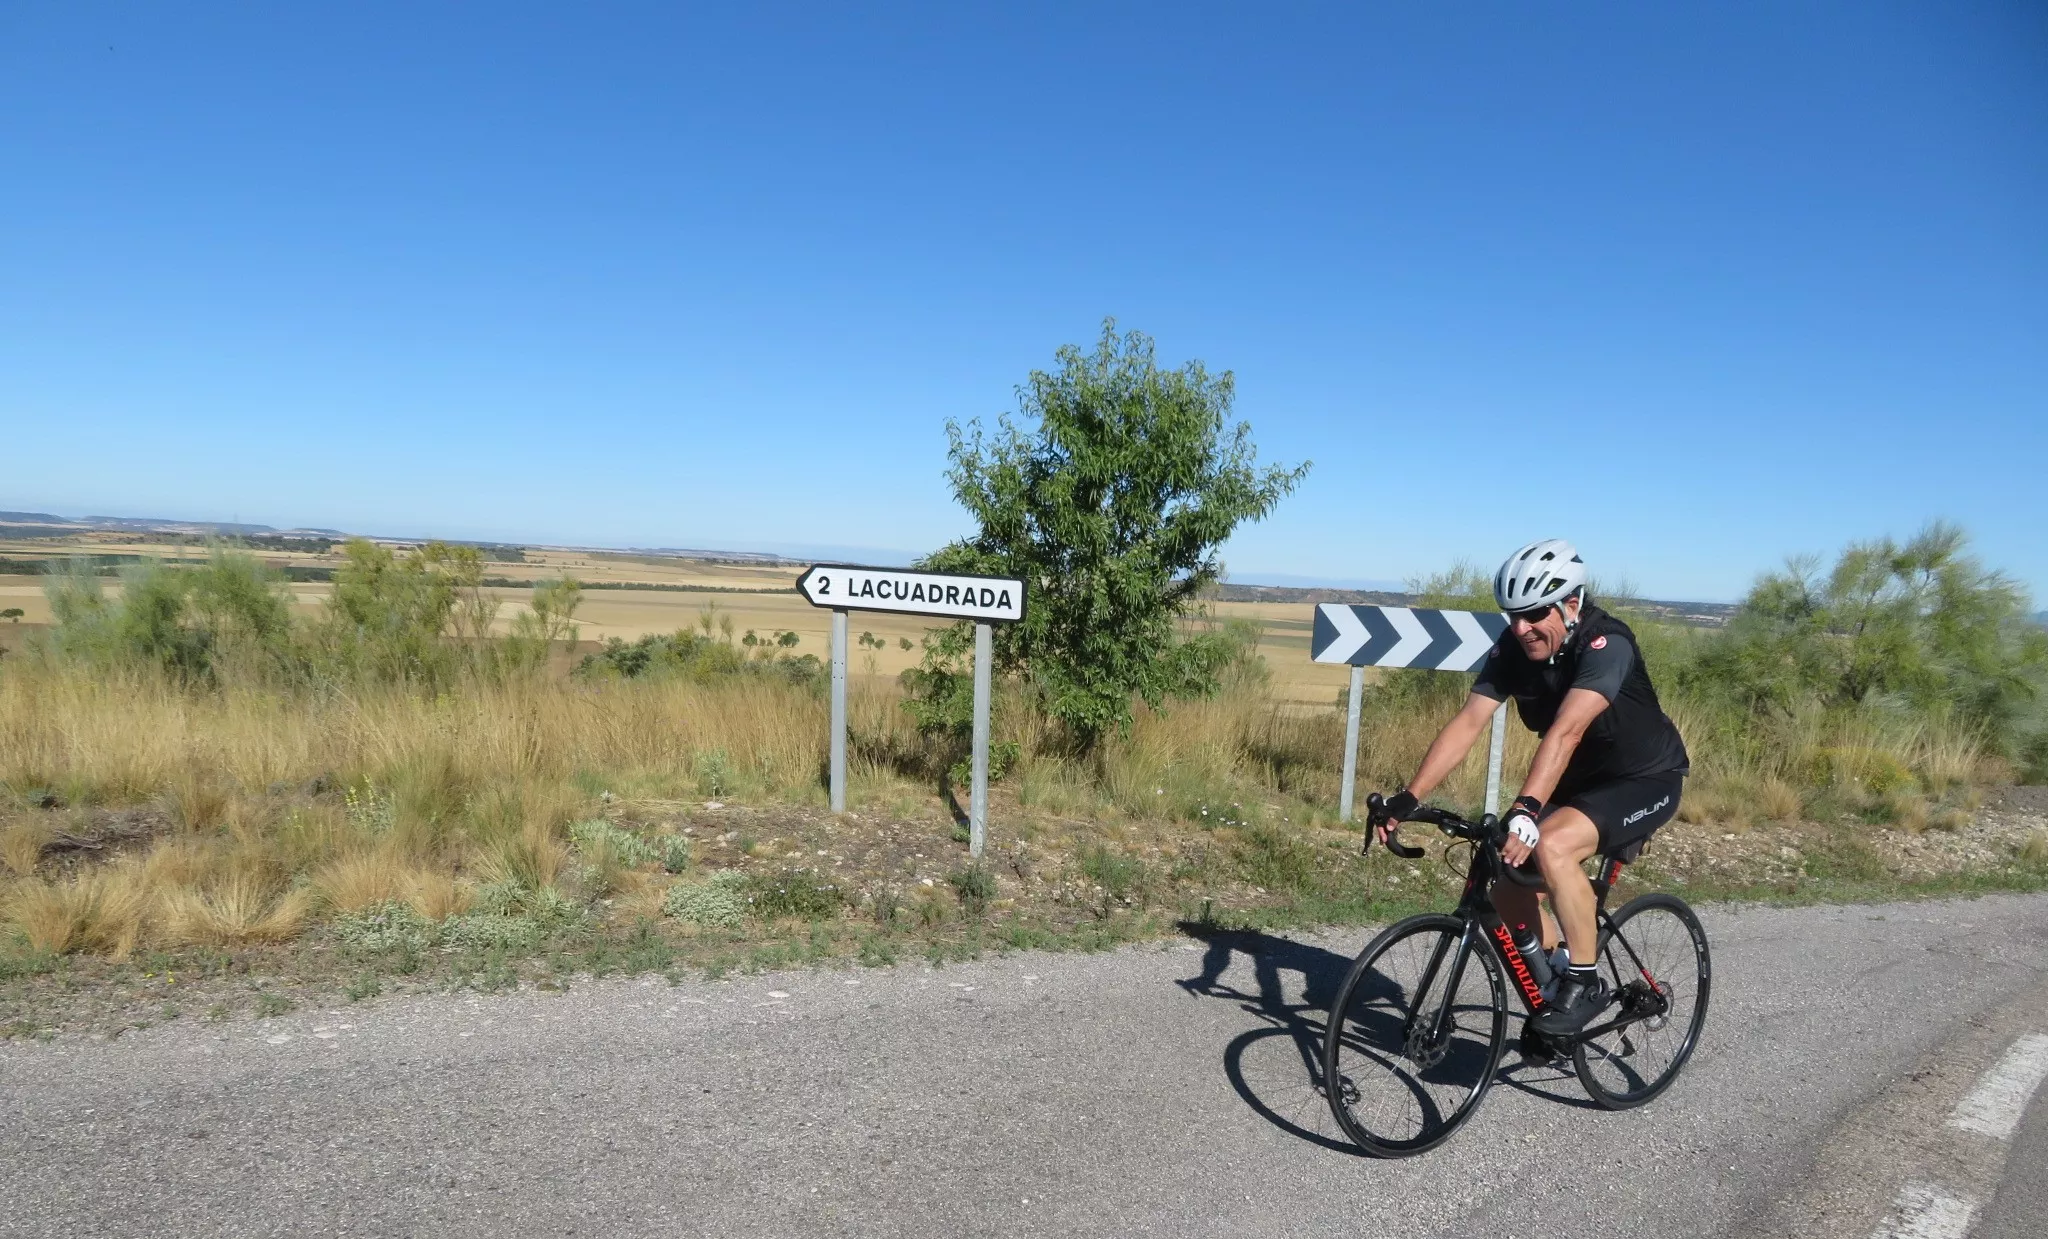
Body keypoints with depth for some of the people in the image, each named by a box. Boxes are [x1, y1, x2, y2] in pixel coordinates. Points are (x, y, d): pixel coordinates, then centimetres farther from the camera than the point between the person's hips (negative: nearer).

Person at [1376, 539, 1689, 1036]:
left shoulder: (1607, 644, -29)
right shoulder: (1512, 649, -12)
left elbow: (1565, 733, -44)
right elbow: (1466, 724, -19)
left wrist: (1526, 810, -55)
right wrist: (1406, 799, -28)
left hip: (1646, 781, -6)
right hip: (1581, 782, 7)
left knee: (1551, 845, -31)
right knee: (1504, 872, -5)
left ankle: (1586, 982, -12)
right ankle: (1548, 985, 20)